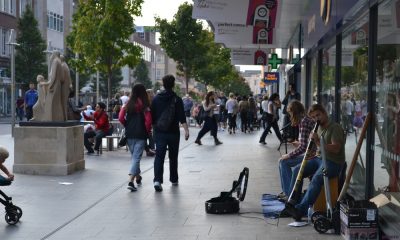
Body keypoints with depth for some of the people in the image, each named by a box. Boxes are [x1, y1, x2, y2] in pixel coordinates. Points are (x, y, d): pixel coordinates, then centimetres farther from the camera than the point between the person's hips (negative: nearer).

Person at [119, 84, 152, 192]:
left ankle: (138, 177, 35)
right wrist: (148, 130, 1)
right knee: (136, 157, -4)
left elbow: (121, 118, -3)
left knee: (134, 156, 20)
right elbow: (148, 120, -15)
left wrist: (127, 126, 12)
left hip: (129, 134, 4)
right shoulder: (144, 105, -8)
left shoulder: (128, 104, 1)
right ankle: (131, 181, -17)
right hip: (141, 134, -4)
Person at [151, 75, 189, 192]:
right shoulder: (177, 99, -5)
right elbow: (182, 117, -14)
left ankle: (157, 180, -20)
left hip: (159, 132, 1)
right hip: (173, 132, -1)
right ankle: (174, 179, 25)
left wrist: (154, 128, 18)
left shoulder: (156, 99, 3)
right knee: (173, 157, 14)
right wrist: (186, 130, -15)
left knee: (159, 156, -3)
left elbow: (152, 116, 7)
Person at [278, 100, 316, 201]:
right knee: (283, 160, 15)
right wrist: (299, 143, 21)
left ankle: (290, 194, -2)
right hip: (313, 153, 10)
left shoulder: (304, 122, -18)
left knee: (284, 161, -9)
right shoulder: (307, 119, 12)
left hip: (311, 155, -10)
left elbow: (303, 147, -22)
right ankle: (286, 191, 21)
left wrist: (288, 155, -12)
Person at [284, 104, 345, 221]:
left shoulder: (335, 128, -10)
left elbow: (336, 149, -21)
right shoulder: (320, 127, 15)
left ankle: (301, 210, -36)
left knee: (316, 179, -32)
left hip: (333, 162, -9)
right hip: (319, 158, 9)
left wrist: (318, 142, -24)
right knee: (297, 170, -8)